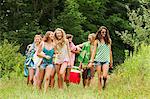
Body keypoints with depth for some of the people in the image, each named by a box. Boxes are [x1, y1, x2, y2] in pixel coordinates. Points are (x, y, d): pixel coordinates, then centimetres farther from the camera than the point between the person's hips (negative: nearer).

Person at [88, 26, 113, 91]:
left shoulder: (108, 40, 10)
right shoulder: (97, 41, 6)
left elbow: (110, 51, 17)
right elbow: (94, 51, 3)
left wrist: (111, 61, 18)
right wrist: (91, 61, -5)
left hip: (106, 60, 0)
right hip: (98, 60, 0)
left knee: (105, 76, -19)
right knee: (99, 77, -2)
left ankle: (104, 85, 9)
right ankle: (99, 90, 6)